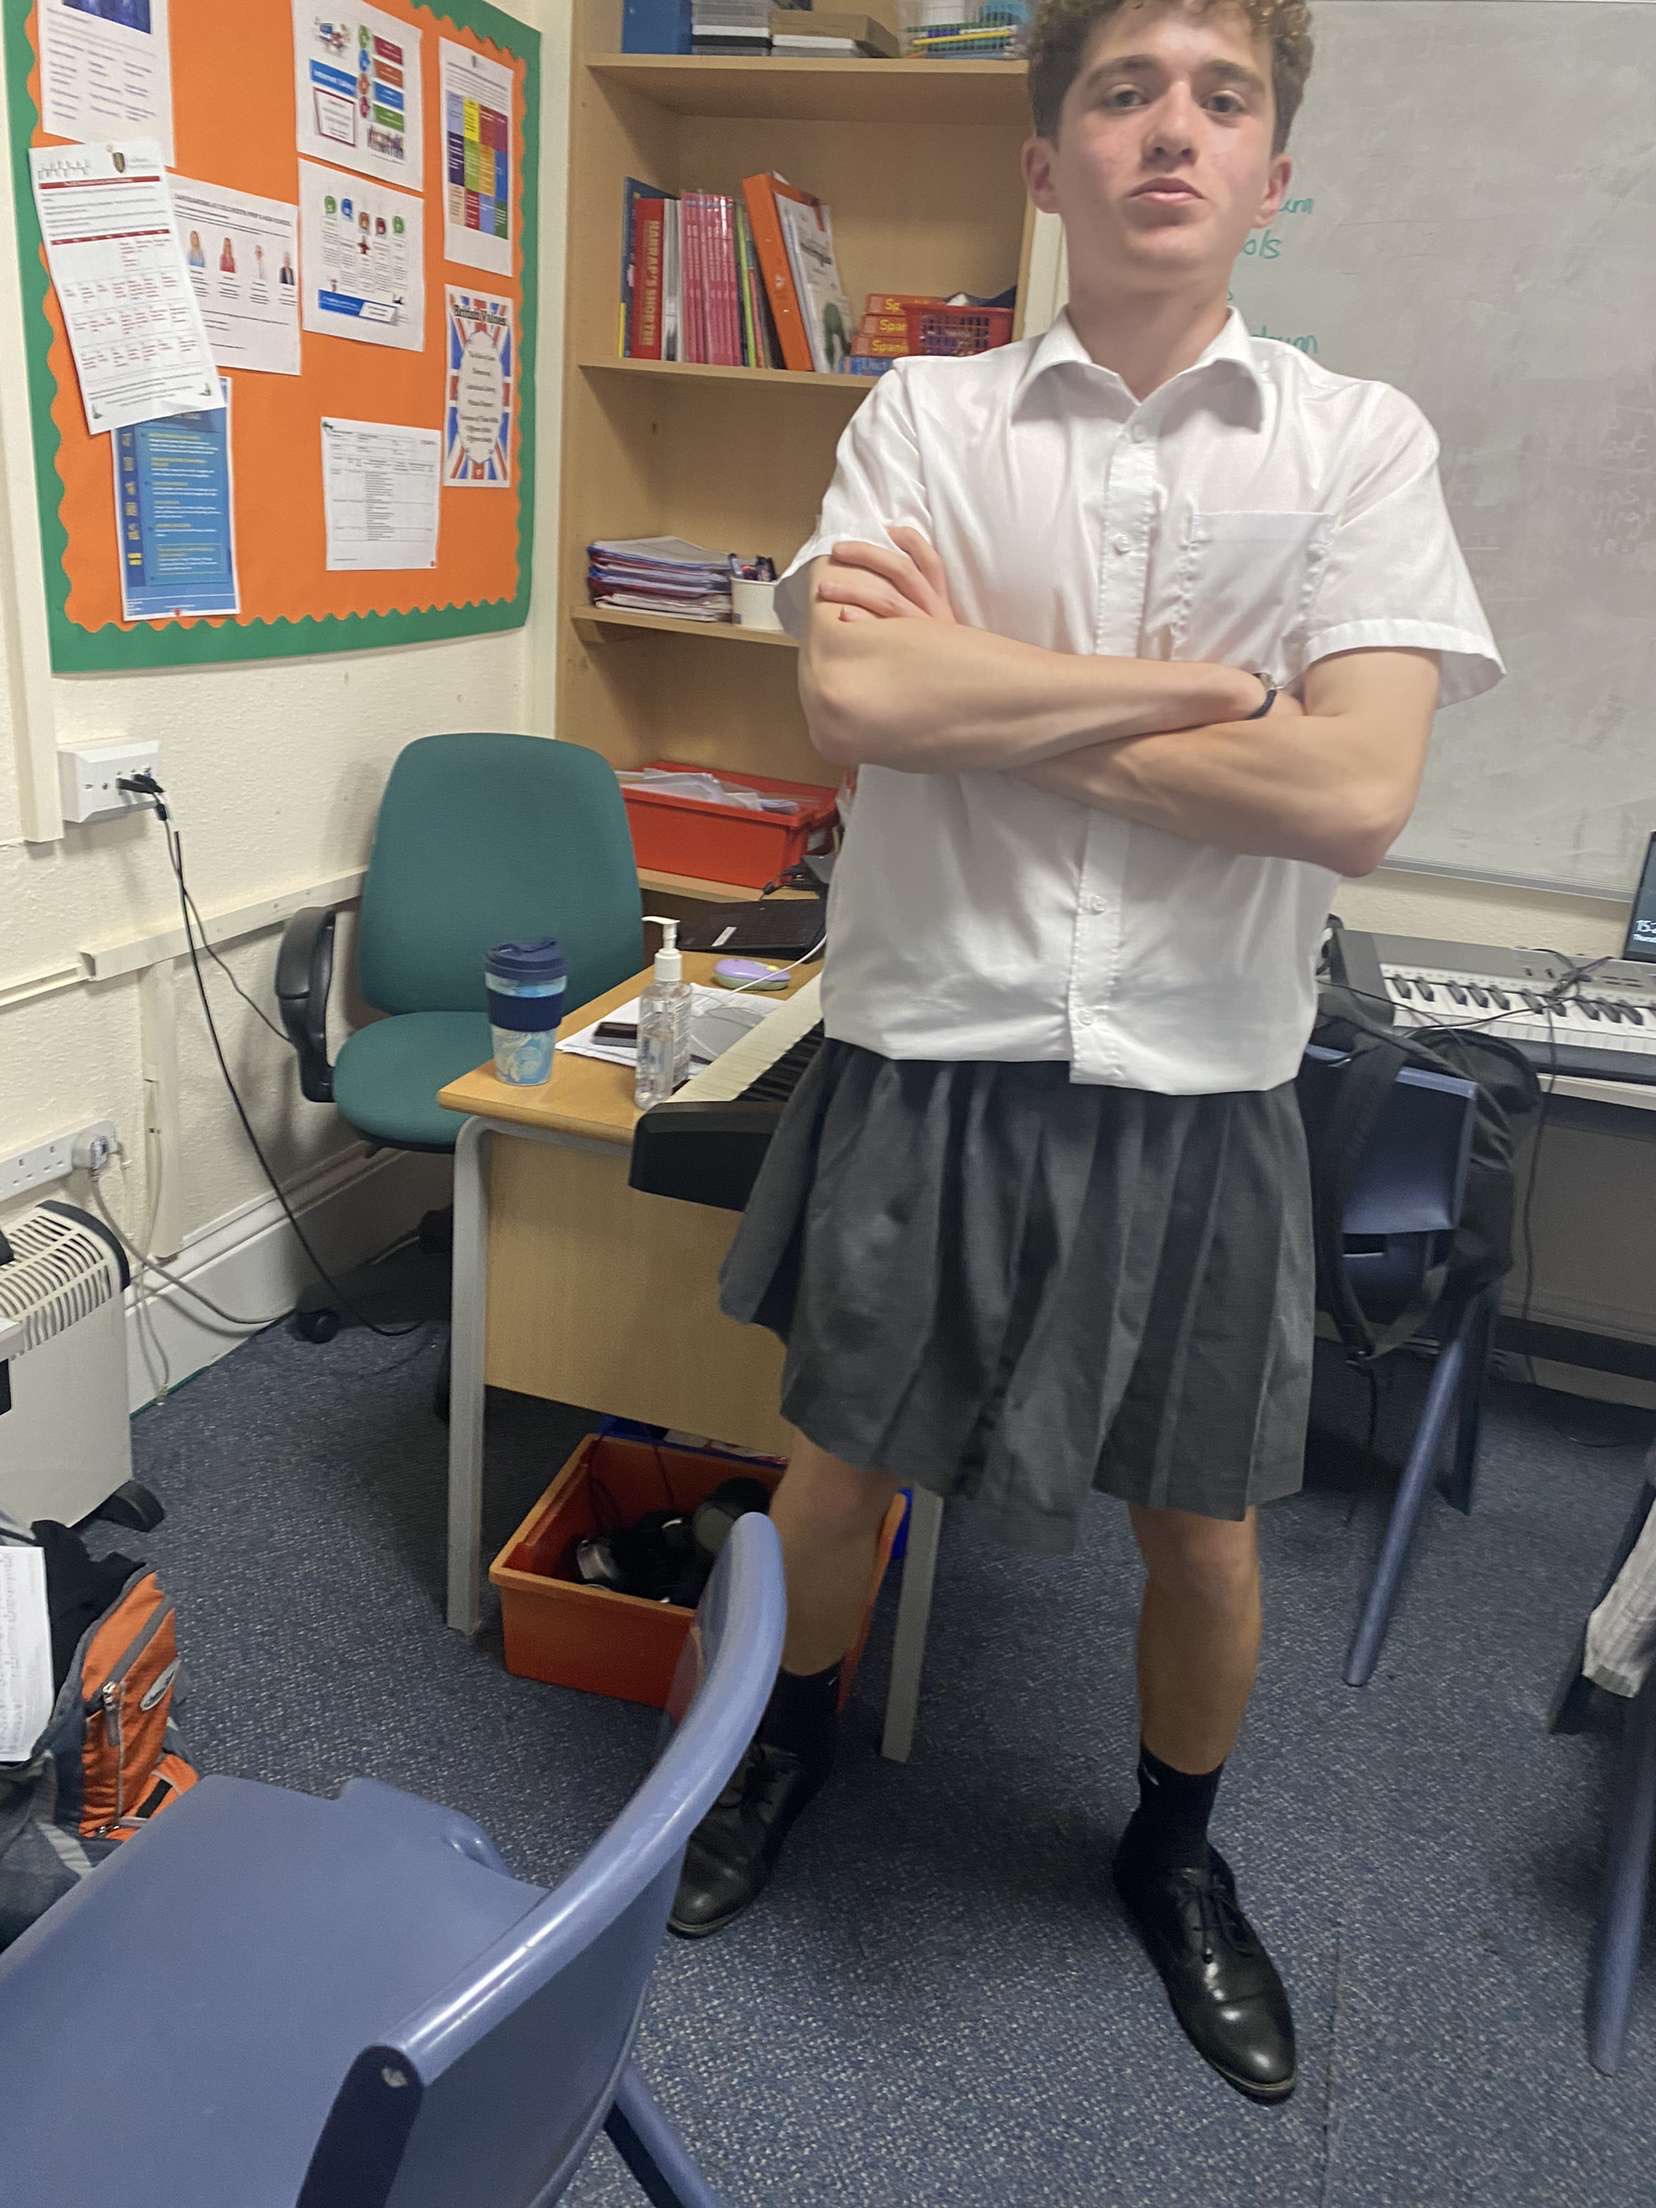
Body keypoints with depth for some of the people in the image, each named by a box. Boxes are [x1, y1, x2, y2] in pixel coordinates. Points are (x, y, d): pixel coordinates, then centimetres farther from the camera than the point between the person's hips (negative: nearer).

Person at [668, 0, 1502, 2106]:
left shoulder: (1361, 439, -1)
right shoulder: (925, 413, 1)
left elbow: (1355, 794, -15)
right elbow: (856, 695, -17)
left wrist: (981, 698, -12)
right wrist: (1196, 685, -13)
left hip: (1197, 1081, 1)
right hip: (929, 1049, 0)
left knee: (1204, 1535, 15)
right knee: (842, 1468, 16)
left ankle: (1177, 1853, 46)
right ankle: (788, 1737, 49)